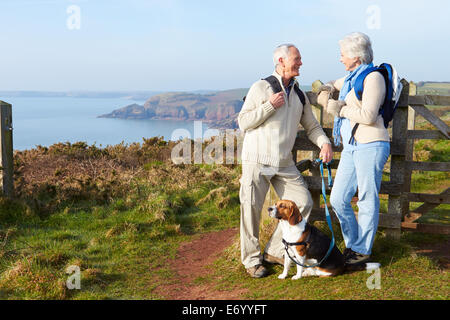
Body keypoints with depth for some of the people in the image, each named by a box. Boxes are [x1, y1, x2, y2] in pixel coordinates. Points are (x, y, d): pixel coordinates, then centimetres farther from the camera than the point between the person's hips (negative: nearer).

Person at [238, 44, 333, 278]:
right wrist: (270, 106, -14)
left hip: (285, 164, 5)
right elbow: (243, 122, -5)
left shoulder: (299, 95, 13)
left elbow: (311, 126, 17)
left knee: (303, 202, 0)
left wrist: (324, 143, -2)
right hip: (256, 160, -5)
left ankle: (274, 251, 13)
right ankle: (251, 259, 14)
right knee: (252, 209, -3)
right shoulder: (261, 87, -3)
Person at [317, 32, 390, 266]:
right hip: (351, 147, 9)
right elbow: (331, 85, 37)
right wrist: (325, 91, 13)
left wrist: (339, 108, -8)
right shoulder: (351, 78, 17)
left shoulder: (373, 78, -9)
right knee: (338, 199, 7)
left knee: (367, 200, 1)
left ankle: (363, 250, 12)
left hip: (370, 146, -9)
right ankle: (353, 244, 21)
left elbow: (368, 116, -18)